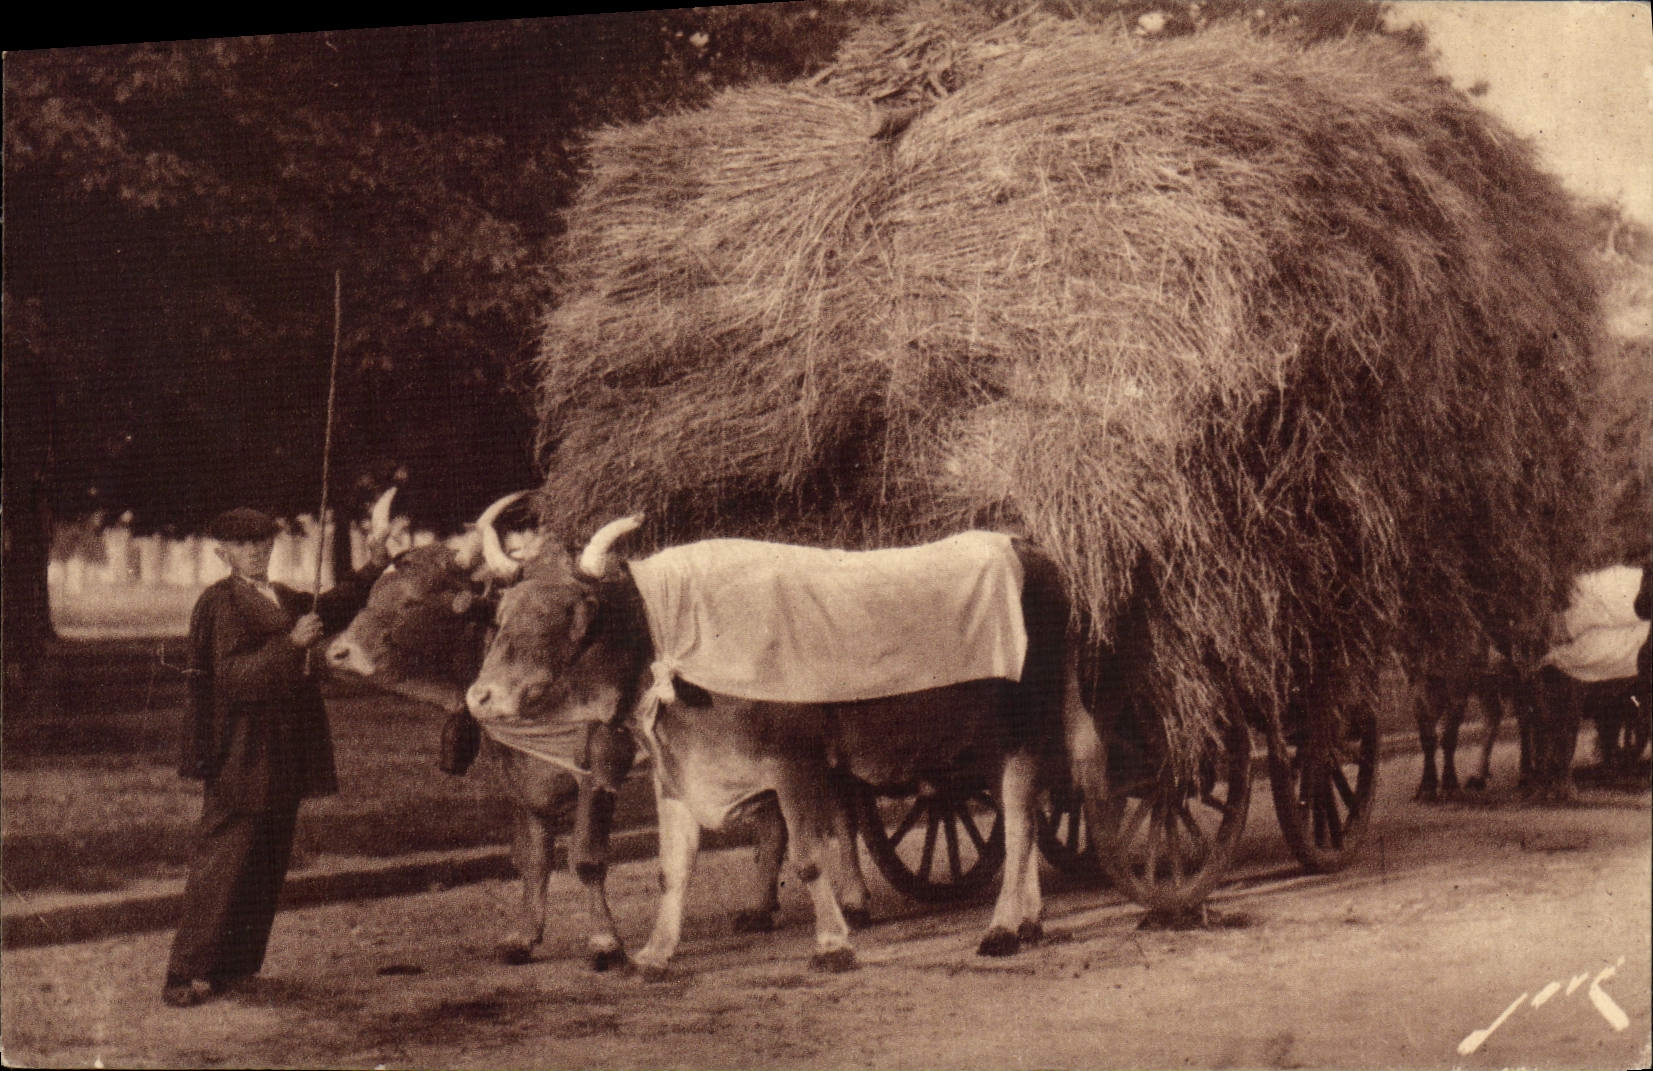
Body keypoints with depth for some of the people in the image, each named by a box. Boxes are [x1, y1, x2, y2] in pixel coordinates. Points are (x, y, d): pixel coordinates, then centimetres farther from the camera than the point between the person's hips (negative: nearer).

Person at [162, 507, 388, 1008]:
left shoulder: (284, 599, 14)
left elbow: (327, 609, 34)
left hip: (282, 760, 9)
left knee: (268, 866, 13)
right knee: (221, 868, -8)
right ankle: (186, 976, -5)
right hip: (240, 757, -9)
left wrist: (370, 572, 23)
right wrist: (290, 644, -29)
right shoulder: (219, 604, -11)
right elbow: (233, 676, -21)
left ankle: (235, 965, 22)